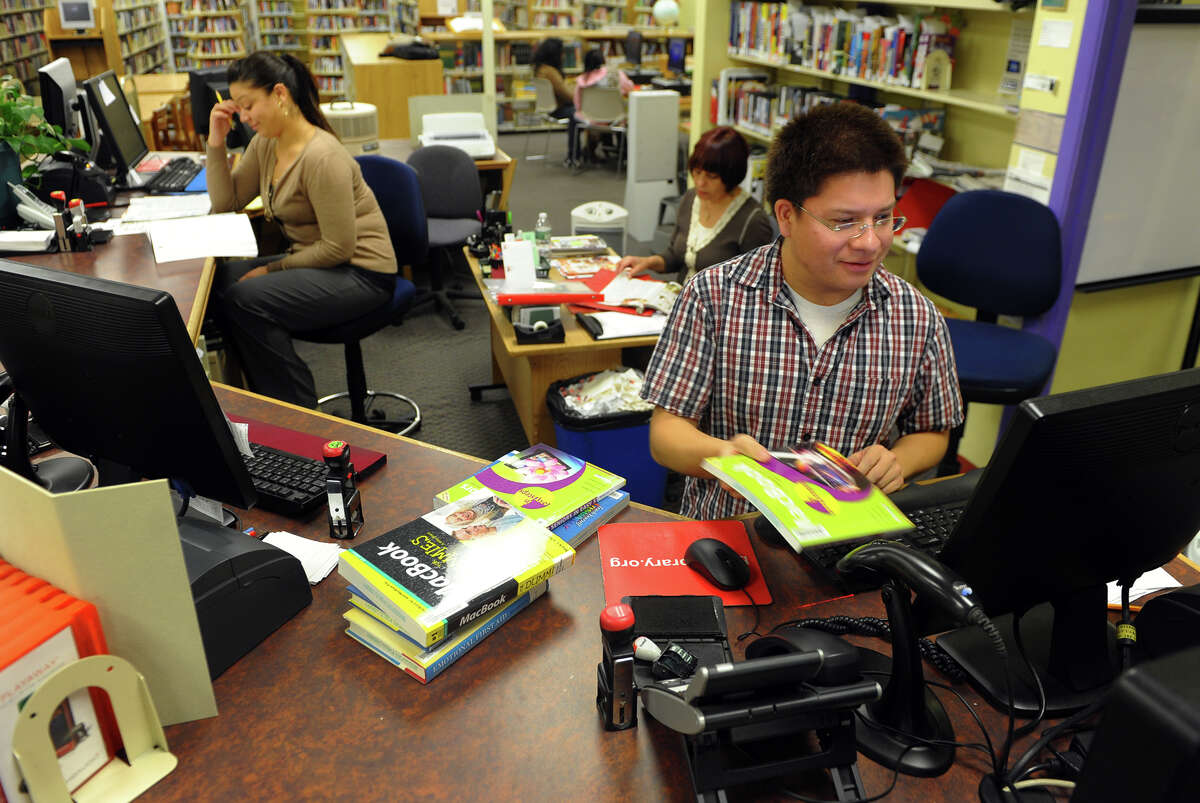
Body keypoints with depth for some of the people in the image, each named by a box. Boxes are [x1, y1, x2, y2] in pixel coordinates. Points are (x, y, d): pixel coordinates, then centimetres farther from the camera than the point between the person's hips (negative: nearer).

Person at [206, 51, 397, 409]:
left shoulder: (322, 157, -22)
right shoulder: (265, 144, 6)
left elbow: (339, 248, -21)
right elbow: (226, 201, 10)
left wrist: (273, 269, -14)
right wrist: (216, 141, -1)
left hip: (361, 272, -9)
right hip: (314, 259, 9)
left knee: (244, 298, -23)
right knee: (222, 280, -7)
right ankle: (273, 402, 4)